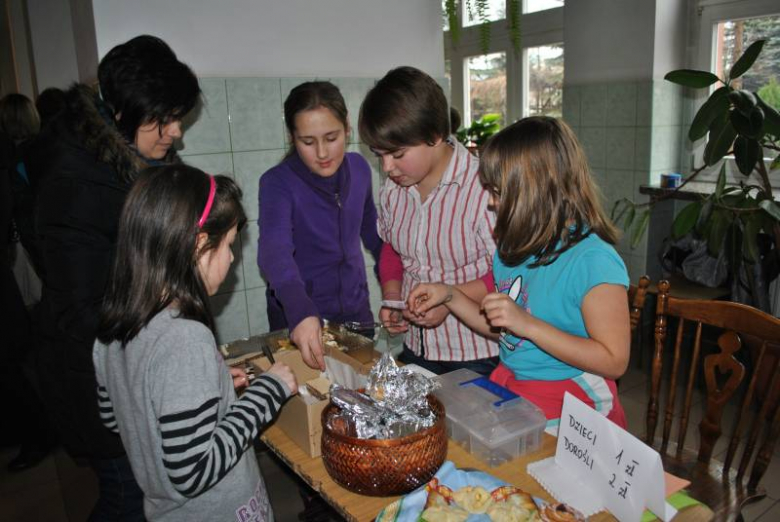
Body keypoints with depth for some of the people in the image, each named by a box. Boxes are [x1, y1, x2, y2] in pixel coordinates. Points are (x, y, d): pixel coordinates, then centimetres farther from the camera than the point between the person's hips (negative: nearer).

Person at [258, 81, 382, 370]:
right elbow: (274, 251, -35)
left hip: (356, 308, 4)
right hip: (297, 319, -4)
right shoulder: (278, 183, -19)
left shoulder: (359, 168, -5)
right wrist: (300, 311, -51)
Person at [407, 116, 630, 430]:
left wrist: (528, 324, -22)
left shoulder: (593, 259, -16)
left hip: (567, 406, -6)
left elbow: (614, 361, -17)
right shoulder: (514, 247, 8)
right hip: (507, 388, 7)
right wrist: (449, 296, 6)